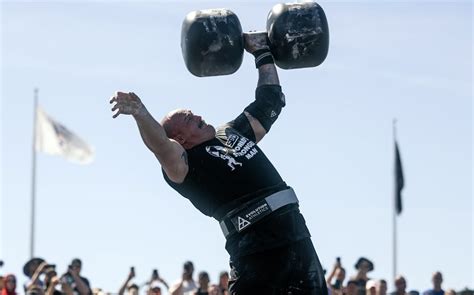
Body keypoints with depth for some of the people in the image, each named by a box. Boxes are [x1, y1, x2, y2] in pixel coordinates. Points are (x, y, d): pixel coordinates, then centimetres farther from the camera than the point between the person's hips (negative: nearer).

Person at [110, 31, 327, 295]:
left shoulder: (234, 132, 19)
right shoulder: (186, 163, -4)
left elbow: (270, 100, 31)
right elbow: (160, 146, -26)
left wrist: (263, 53, 31)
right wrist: (141, 115, -44)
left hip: (295, 233, 8)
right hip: (256, 249, -8)